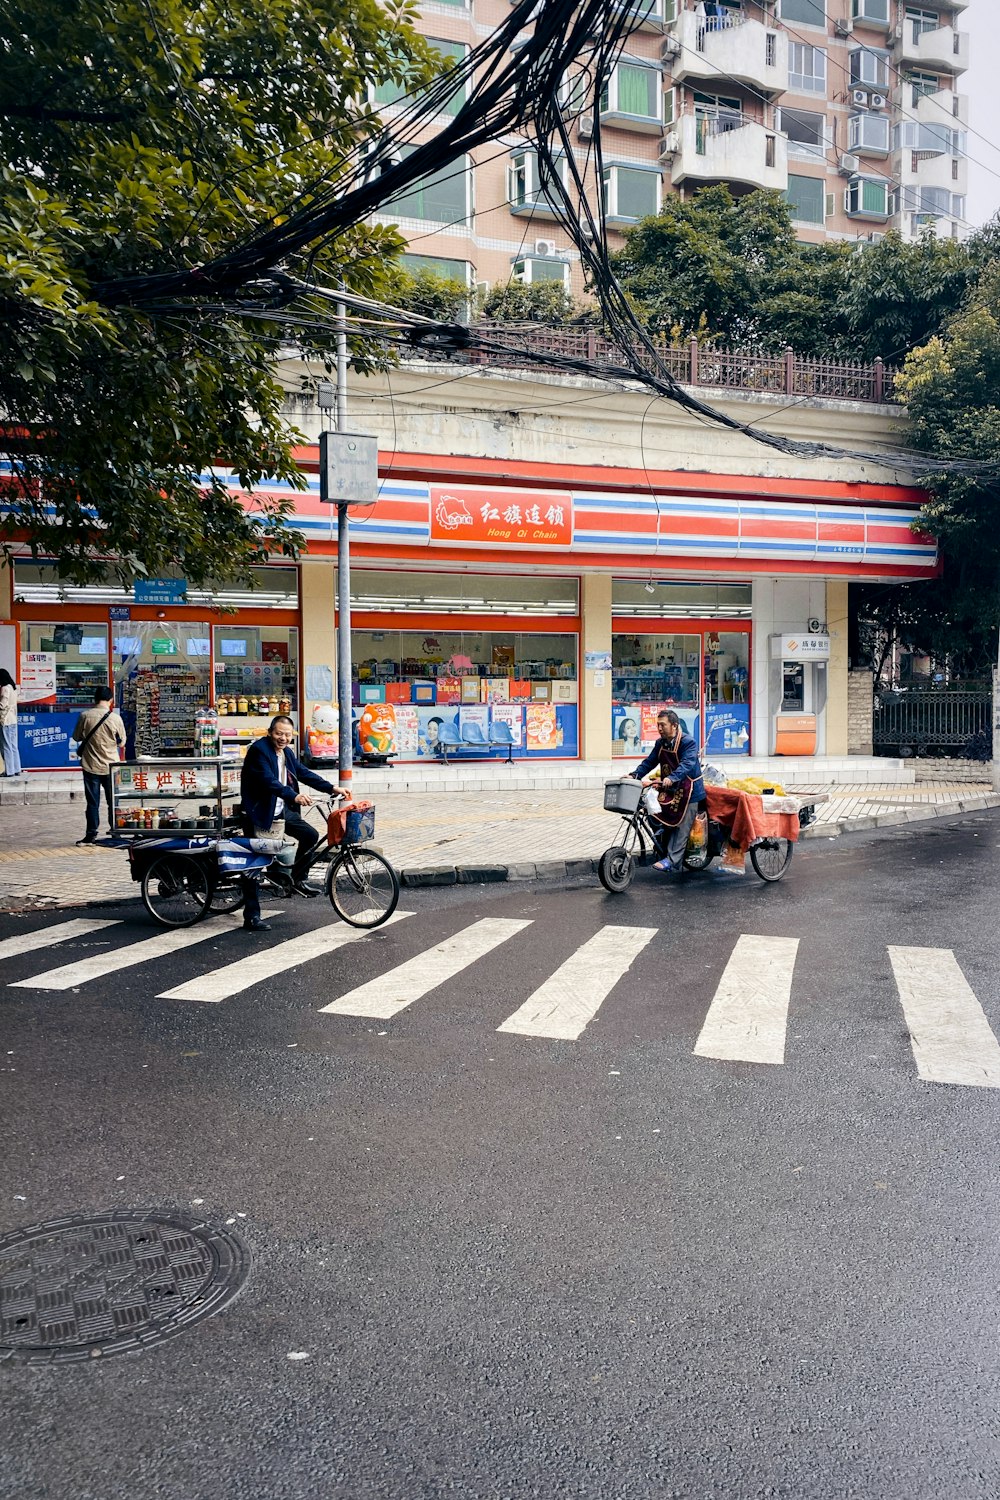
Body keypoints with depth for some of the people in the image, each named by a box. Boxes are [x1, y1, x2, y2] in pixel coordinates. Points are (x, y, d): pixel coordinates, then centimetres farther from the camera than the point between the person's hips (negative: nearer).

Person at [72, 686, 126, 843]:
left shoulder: (85, 716, -9)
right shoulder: (116, 718, -9)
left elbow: (76, 737, 3)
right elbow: (122, 742, 1)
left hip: (91, 766, 0)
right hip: (110, 766, 0)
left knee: (92, 802, 5)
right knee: (113, 801, 14)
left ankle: (91, 835, 4)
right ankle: (115, 830, 21)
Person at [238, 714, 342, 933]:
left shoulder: (286, 751, 9)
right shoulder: (259, 750, -18)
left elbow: (303, 773, 15)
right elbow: (268, 781, -30)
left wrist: (331, 788, 9)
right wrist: (294, 796, -43)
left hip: (282, 811, 8)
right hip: (260, 814, -8)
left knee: (310, 835, 7)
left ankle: (298, 878, 26)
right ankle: (251, 917, 1)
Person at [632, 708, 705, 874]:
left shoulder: (688, 742, -18)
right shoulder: (660, 743, 6)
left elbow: (687, 764, -32)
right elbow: (649, 762, 5)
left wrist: (672, 778, -48)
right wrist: (635, 775, -12)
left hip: (688, 789, -7)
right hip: (670, 789, 8)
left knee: (681, 826, -5)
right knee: (670, 822, 9)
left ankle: (672, 859, -5)